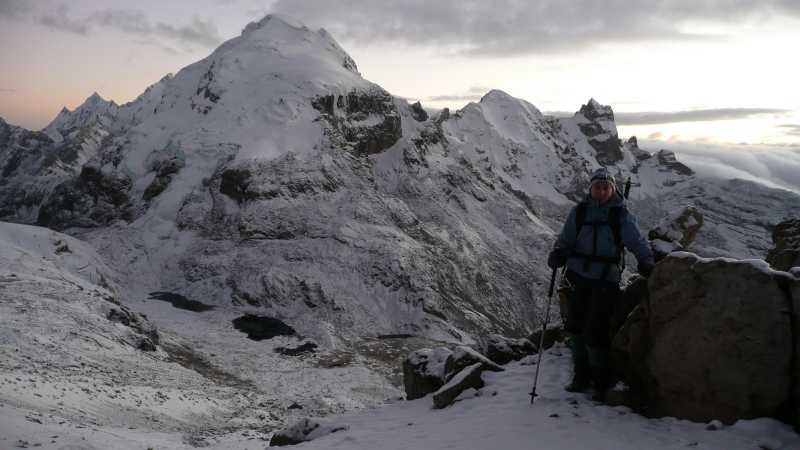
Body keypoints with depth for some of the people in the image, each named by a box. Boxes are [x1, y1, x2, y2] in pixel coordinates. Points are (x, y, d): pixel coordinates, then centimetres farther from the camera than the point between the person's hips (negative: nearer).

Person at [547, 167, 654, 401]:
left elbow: (637, 242, -5)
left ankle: (602, 383, 14)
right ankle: (582, 376, 31)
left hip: (606, 279, -4)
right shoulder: (579, 211, 4)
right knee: (575, 327, 11)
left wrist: (646, 263, -23)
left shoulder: (621, 215, -3)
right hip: (578, 276, 4)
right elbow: (565, 239, 5)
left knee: (595, 333, -8)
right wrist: (558, 254, -15)